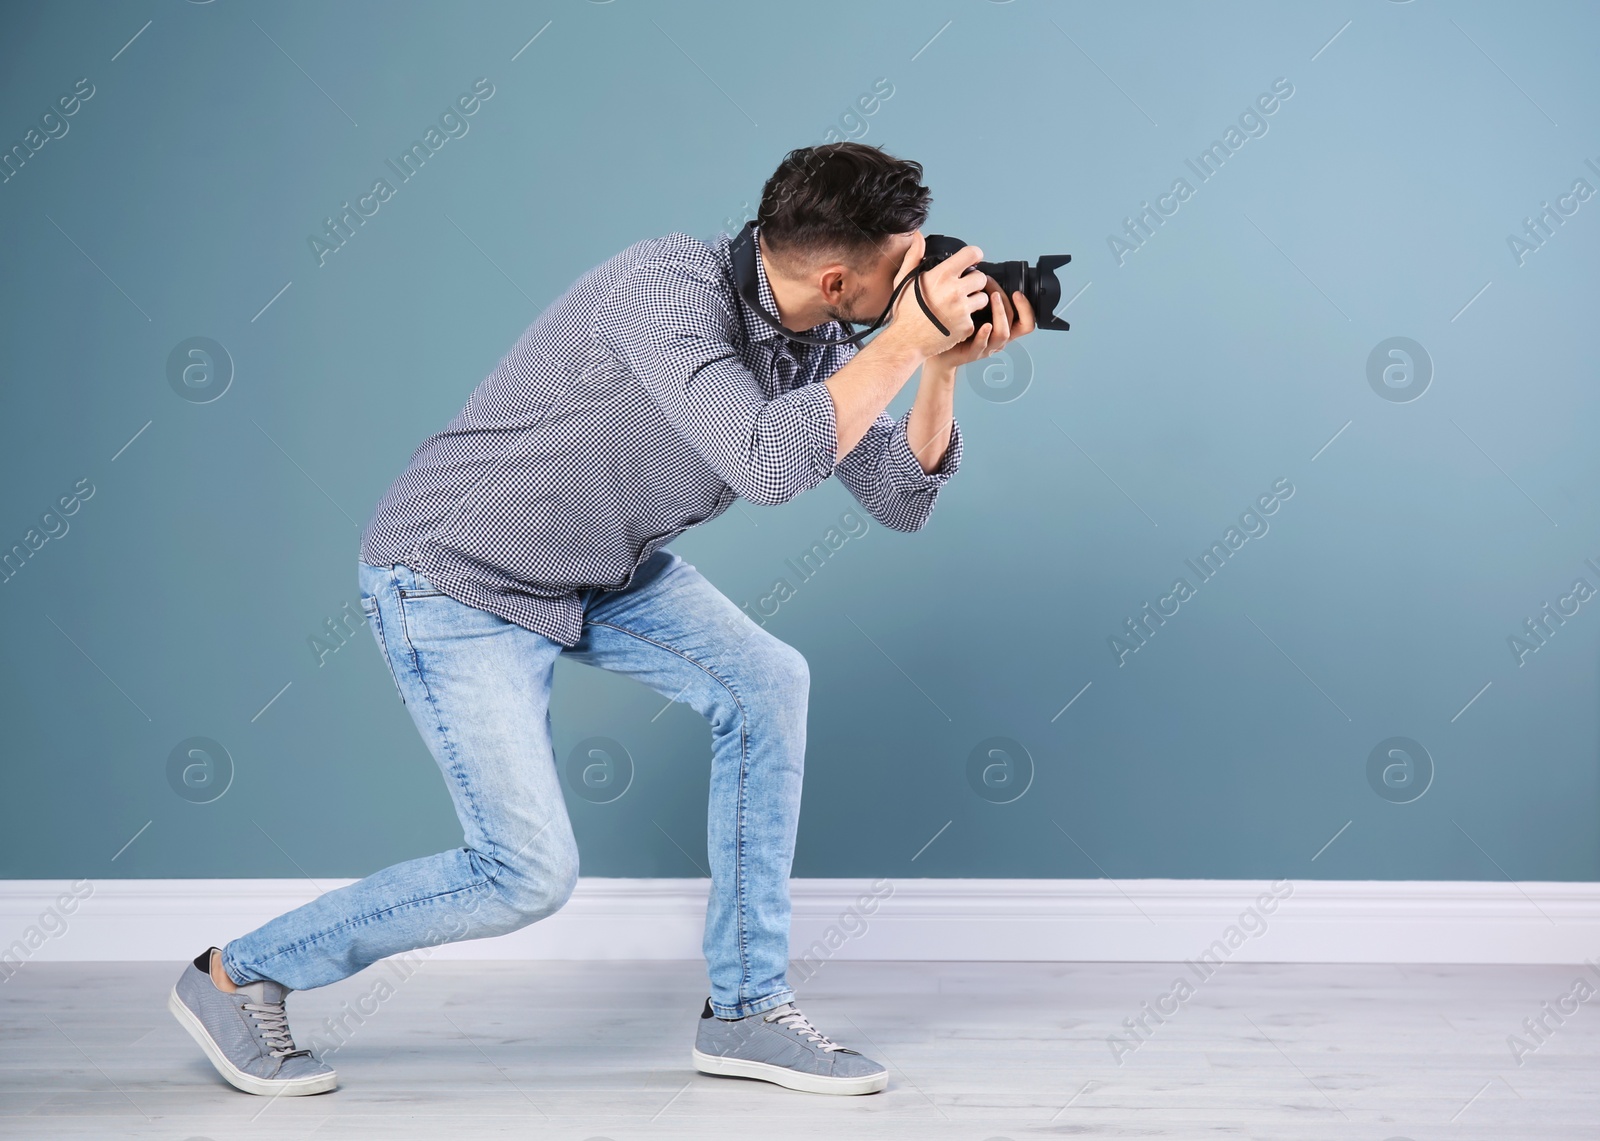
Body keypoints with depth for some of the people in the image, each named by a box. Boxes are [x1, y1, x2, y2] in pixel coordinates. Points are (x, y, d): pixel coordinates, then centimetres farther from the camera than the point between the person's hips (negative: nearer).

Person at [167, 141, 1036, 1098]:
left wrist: (946, 366, -17)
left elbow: (902, 498, -2)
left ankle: (746, 1009, 6)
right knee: (532, 872, -10)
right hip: (455, 580, -8)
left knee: (767, 684, -7)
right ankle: (236, 976, 10)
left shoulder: (815, 341, -5)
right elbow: (766, 462, -44)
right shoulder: (668, 286, -30)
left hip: (601, 568, 8)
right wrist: (906, 342, -34)